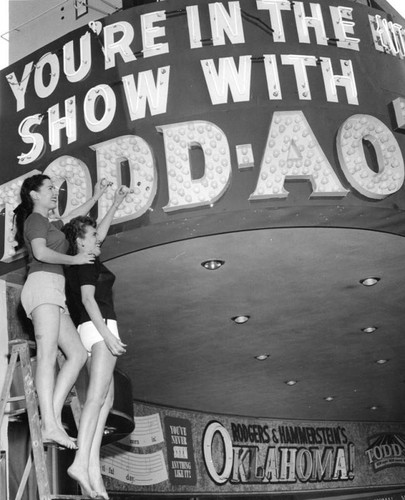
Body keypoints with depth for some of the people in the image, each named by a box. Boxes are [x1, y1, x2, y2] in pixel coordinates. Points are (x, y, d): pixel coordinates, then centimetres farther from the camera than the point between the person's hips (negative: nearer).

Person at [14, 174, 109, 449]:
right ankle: (50, 425, -31)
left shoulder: (48, 225, 32)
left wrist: (96, 196, 49)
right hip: (43, 284, -10)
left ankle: (53, 416, -12)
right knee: (48, 354, -21)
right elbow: (41, 253, -12)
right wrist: (73, 259, -2)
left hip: (53, 294, 10)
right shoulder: (35, 219, 5)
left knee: (78, 354, -2)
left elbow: (74, 216, 47)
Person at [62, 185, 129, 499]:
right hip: (100, 326, -9)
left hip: (90, 331, 9)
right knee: (97, 397, -19)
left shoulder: (77, 262, 23)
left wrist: (116, 205, 38)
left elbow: (99, 234, 37)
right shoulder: (88, 263, -3)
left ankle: (94, 473, -9)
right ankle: (81, 462, -29)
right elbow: (88, 299, -16)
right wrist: (107, 334, -23)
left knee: (106, 401, 0)